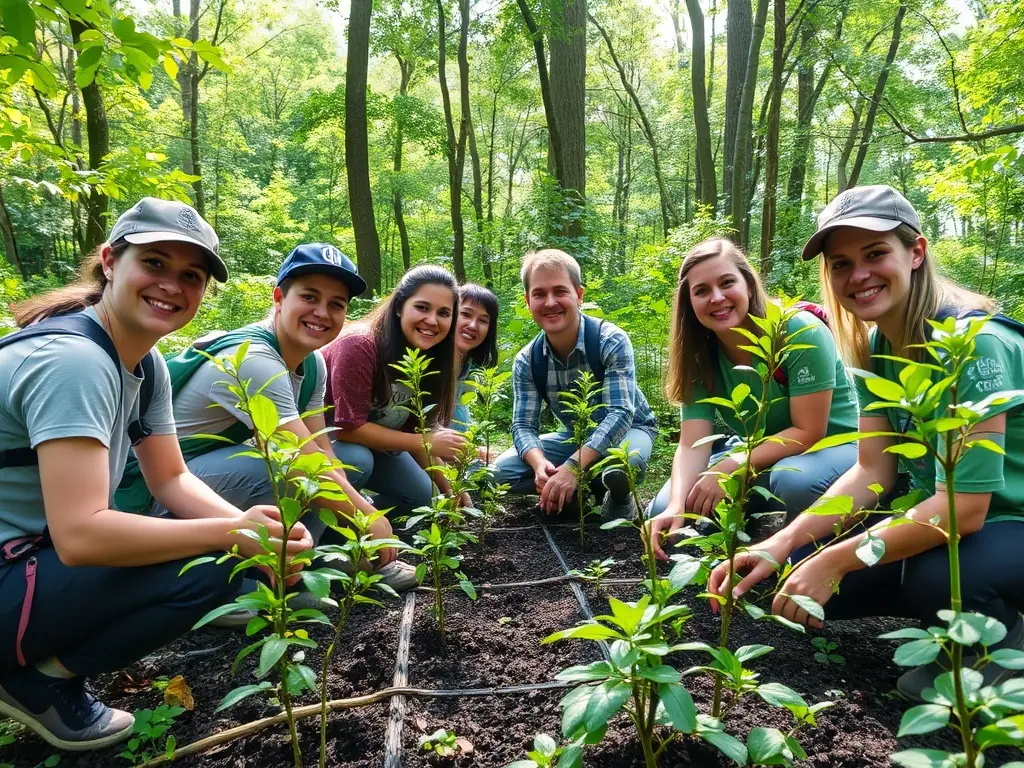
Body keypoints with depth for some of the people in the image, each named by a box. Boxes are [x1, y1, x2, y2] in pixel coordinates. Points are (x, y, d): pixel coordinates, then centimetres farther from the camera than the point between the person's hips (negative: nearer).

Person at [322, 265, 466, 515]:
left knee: (419, 492, -6)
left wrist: (447, 487, -5)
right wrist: (427, 443, -30)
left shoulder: (428, 359, -8)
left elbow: (413, 429, -1)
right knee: (357, 461, -34)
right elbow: (349, 427, -33)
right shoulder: (359, 345, -32)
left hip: (369, 444, 7)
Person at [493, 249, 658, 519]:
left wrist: (572, 467, -47)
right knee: (502, 471, -17)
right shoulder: (526, 361, -14)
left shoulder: (611, 341, -27)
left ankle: (619, 495, -4)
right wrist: (540, 464, -41)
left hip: (627, 429, -3)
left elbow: (620, 413, -35)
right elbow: (523, 425, -17)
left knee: (621, 466, -41)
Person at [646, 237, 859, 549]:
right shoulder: (700, 355, -11)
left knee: (794, 479, -39)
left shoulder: (801, 332, -25)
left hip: (832, 447, -4)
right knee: (663, 512, -12)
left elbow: (809, 433, -24)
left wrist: (730, 468, -30)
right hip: (760, 458, 5)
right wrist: (677, 506, -37)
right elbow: (692, 444, -19)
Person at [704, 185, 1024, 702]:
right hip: (942, 516, 7)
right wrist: (782, 543, -18)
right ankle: (957, 621, 13)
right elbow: (873, 472, -5)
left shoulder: (974, 343, -26)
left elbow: (966, 503, -30)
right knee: (801, 573, -6)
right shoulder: (873, 347, -4)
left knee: (938, 577, -37)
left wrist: (834, 561, -30)